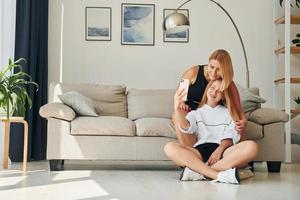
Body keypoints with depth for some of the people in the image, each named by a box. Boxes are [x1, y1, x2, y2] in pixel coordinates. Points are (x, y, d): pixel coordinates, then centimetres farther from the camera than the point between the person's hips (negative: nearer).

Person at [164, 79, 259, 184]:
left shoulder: (228, 113, 25)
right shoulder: (196, 113, 23)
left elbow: (229, 137, 9)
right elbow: (186, 128, -1)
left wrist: (219, 150, -13)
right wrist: (177, 109, -21)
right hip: (200, 151, 0)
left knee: (251, 146, -30)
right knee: (170, 147, -29)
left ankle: (197, 171, -33)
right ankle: (219, 175, -40)